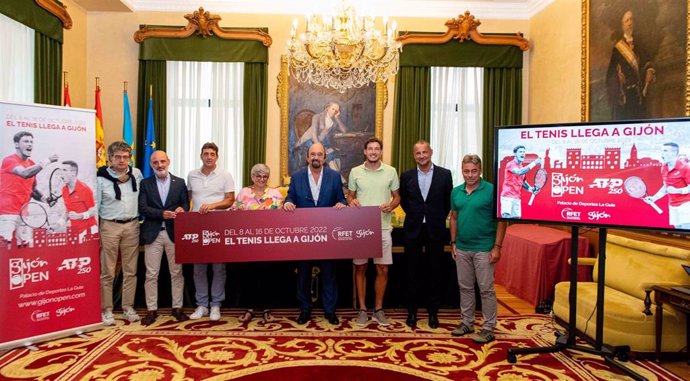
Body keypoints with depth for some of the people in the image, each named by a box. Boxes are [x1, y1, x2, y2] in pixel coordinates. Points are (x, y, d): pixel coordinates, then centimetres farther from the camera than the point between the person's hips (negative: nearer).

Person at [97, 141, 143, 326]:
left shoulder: (136, 173, 3)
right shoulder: (101, 177, -4)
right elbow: (94, 206, -2)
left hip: (132, 226, 3)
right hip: (109, 226, -3)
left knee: (130, 271, 9)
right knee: (107, 272, 4)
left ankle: (128, 308, 20)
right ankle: (106, 310, 14)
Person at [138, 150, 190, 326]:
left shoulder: (179, 182, 8)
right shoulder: (145, 183, 5)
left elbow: (186, 203, 7)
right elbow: (142, 208, -4)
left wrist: (181, 209, -16)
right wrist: (162, 213, -17)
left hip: (174, 233, 1)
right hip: (153, 233, 0)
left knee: (176, 272, 6)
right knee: (151, 274, 3)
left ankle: (177, 307, 16)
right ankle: (151, 310, 14)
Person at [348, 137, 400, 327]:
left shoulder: (391, 171, 3)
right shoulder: (355, 172, 3)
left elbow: (397, 197, 9)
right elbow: (350, 196, 11)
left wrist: (391, 205, -12)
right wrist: (352, 201, -11)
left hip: (382, 227, 0)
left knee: (383, 269, 4)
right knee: (360, 268, 6)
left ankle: (378, 310, 20)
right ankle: (362, 309, 18)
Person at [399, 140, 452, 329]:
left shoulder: (444, 174, -1)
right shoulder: (406, 176, 2)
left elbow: (448, 201, 5)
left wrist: (439, 219, 4)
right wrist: (414, 216, 9)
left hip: (435, 230, -1)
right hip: (413, 230, 1)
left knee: (434, 273, 7)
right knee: (413, 273, 8)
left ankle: (433, 312, 20)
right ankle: (412, 312, 20)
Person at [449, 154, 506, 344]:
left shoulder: (491, 190, -9)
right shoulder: (456, 192, 7)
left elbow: (501, 220, -9)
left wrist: (497, 247, -13)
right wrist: (453, 243, 10)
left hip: (484, 249, -5)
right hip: (462, 248, 5)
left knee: (486, 289, 2)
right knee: (465, 287, 14)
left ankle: (489, 329, 13)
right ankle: (466, 322, 28)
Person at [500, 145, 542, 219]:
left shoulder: (523, 168, 16)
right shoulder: (511, 164, -8)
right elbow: (519, 172, -27)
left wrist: (530, 189, 3)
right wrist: (534, 163, -27)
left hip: (517, 198, 7)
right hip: (507, 197, -7)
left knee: (516, 217, 3)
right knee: (507, 217, -13)